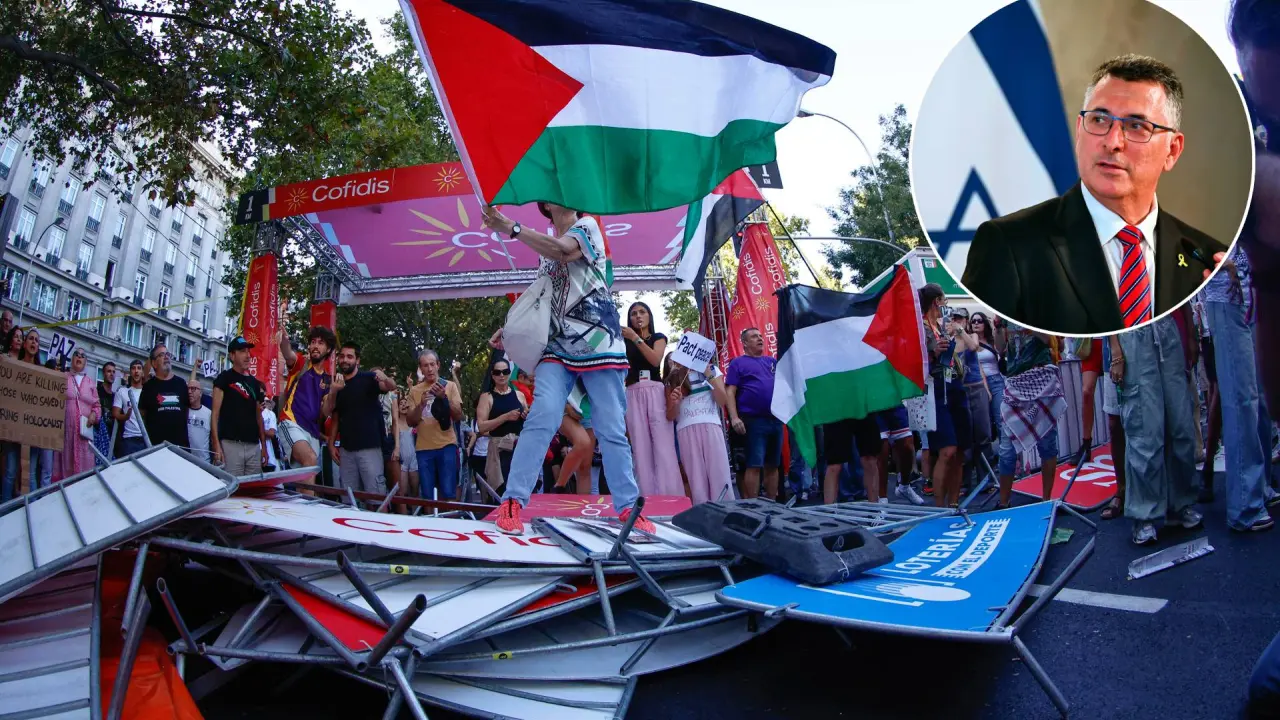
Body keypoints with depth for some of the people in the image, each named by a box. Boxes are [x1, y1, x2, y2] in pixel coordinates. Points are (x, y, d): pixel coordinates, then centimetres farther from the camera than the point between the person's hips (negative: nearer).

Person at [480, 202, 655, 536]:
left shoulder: (588, 227, 5)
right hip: (556, 346, 4)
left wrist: (511, 227, -19)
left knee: (612, 430, -3)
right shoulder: (545, 248, 21)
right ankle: (512, 502, -17)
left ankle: (628, 508, 4)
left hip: (599, 343, -3)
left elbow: (562, 251, -18)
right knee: (542, 418, -16)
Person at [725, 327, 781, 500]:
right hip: (753, 421, -5)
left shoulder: (772, 362, 19)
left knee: (772, 465, 9)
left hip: (776, 419, 6)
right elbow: (730, 392, -5)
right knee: (754, 465, -8)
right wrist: (734, 418, -16)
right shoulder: (738, 363, 4)